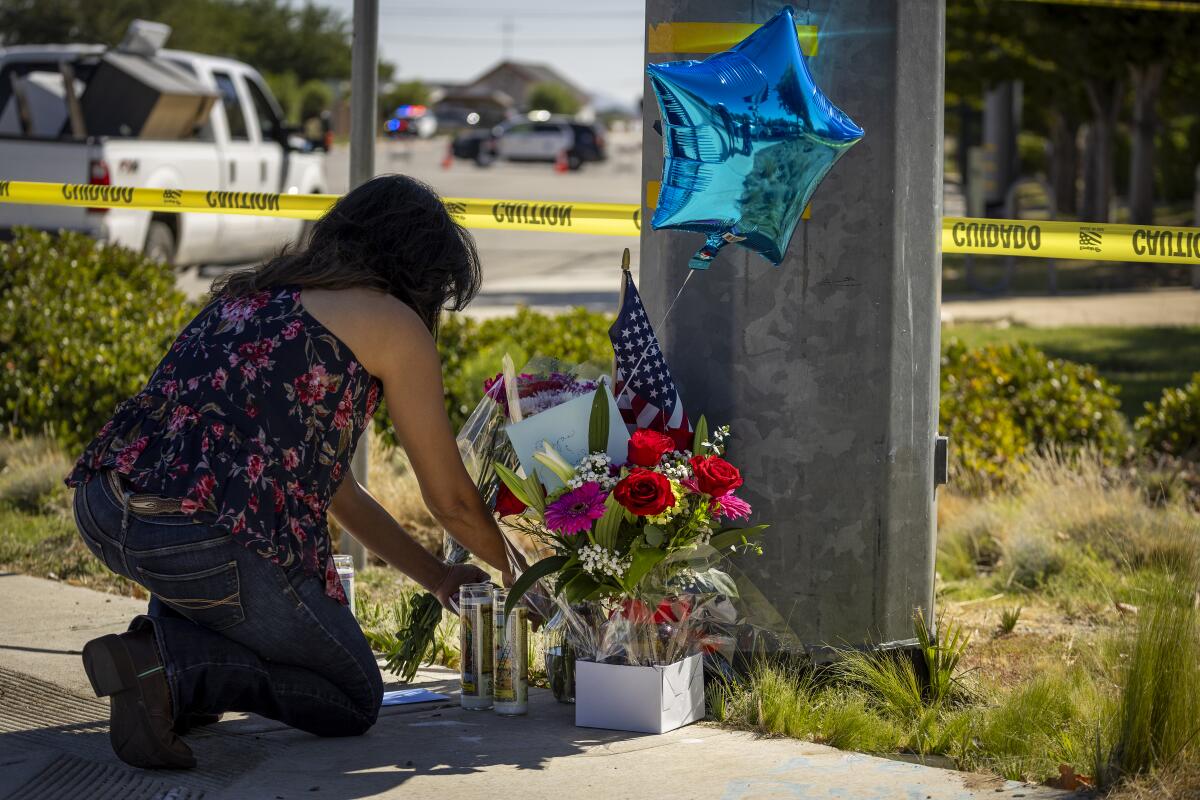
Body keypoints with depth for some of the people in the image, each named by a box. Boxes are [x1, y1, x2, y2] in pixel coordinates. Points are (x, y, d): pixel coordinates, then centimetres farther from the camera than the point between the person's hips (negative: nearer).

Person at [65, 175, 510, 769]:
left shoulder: (251, 293, 28)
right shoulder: (393, 323, 6)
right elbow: (451, 500, 12)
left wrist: (437, 577, 41)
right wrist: (516, 570, 33)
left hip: (100, 513, 8)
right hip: (202, 538, -8)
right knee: (354, 701, 15)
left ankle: (170, 627, 14)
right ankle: (173, 663, -9)